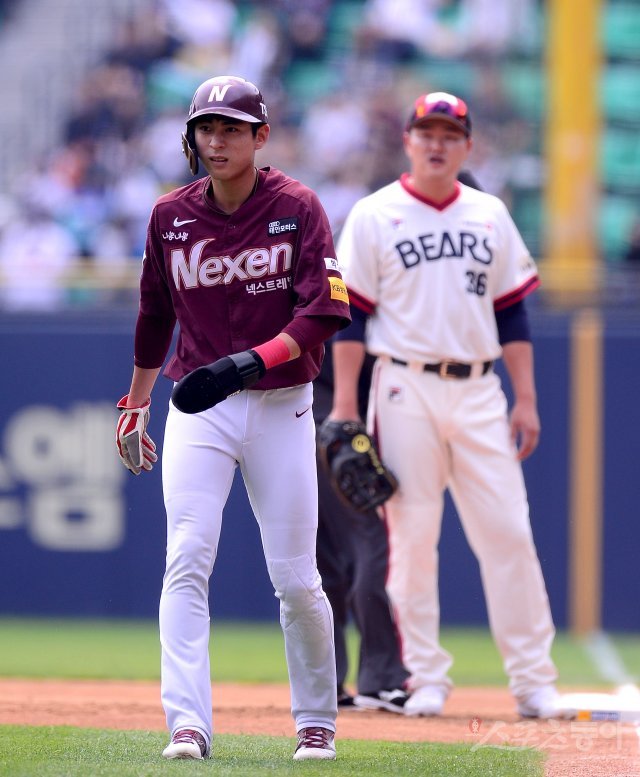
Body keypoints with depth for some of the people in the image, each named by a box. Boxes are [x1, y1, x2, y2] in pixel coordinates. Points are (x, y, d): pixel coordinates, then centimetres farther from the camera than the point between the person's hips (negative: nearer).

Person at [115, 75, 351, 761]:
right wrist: (134, 406, 21)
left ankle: (316, 721, 21)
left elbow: (324, 310, -14)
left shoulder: (295, 208, -5)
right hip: (197, 410, 2)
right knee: (186, 561, -14)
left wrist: (255, 358, -27)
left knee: (295, 577, 2)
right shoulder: (171, 216, 5)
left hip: (281, 408, -2)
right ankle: (187, 725, -18)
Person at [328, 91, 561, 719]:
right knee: (411, 537, -2)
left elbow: (512, 313, 13)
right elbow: (349, 316, -1)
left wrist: (526, 399, 7)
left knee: (509, 531, -3)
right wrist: (344, 405, -8)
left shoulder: (491, 216, 12)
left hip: (478, 391, 3)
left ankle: (533, 679, 0)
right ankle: (424, 678, 5)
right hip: (406, 390, -3)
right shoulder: (373, 217, 2)